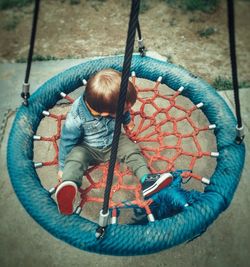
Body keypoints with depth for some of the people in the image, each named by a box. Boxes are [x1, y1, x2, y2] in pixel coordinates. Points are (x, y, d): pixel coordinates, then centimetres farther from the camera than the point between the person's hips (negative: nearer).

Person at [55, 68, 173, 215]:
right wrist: (63, 167, -9)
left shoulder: (112, 103, -22)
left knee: (132, 150, -16)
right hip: (88, 148, -3)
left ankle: (146, 179, -22)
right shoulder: (76, 118, -33)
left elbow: (124, 113, 4)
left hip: (114, 141, 4)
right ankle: (68, 184, -51)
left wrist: (127, 121, 25)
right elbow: (67, 141, -19)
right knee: (76, 157, -31)